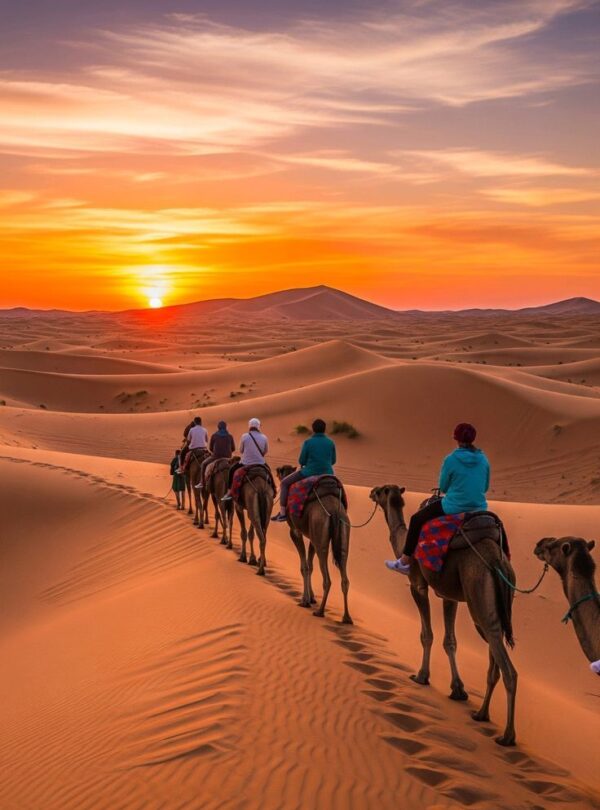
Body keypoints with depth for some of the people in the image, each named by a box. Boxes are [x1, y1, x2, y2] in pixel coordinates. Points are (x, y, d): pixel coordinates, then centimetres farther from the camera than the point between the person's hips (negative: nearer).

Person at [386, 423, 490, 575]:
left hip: (454, 508, -5)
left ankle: (404, 562, 20)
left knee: (416, 519, 14)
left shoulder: (451, 460, -14)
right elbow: (485, 487, 11)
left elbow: (443, 487, -3)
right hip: (479, 509, 5)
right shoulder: (483, 459, 0)